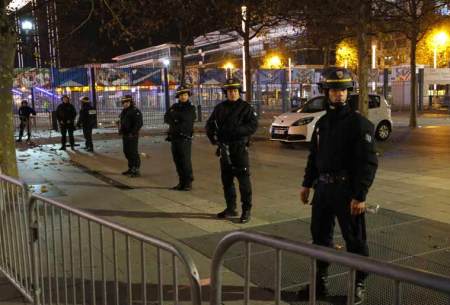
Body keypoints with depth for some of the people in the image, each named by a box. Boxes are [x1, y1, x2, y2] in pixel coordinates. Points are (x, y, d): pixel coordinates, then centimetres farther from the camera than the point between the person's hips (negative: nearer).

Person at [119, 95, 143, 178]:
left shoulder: (135, 111, -13)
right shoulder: (124, 111, 17)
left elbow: (139, 123, -20)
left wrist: (132, 133, -23)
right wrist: (120, 130, 15)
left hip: (132, 136, -10)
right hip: (125, 135, 10)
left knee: (133, 152, -8)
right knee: (127, 152, 14)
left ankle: (136, 170, -3)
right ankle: (131, 168, 25)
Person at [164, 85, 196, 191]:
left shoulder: (191, 108, -2)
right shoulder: (174, 107, 14)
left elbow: (185, 118, -18)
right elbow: (166, 118, 6)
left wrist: (174, 114, -6)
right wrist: (174, 121, -12)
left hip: (185, 139, -5)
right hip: (174, 137, 6)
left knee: (186, 161, -7)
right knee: (177, 161, 8)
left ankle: (188, 183, 1)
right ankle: (181, 182, 17)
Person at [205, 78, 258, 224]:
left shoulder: (246, 107, -2)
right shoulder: (220, 108, 12)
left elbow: (253, 126, -11)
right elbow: (210, 124, 17)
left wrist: (237, 130, -23)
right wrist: (212, 136, -1)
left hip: (240, 148, -5)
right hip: (224, 149, 6)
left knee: (244, 179, -5)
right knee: (226, 180, 12)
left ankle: (246, 210, 3)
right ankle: (230, 208, 25)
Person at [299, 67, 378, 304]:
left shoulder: (359, 123, -10)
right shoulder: (322, 122, 11)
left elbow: (369, 163, -15)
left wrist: (360, 196, -20)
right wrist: (307, 184, 14)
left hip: (347, 190, -6)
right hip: (322, 187, 7)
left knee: (355, 241, 6)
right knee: (320, 236, 14)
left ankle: (358, 285, 22)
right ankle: (320, 281, 30)